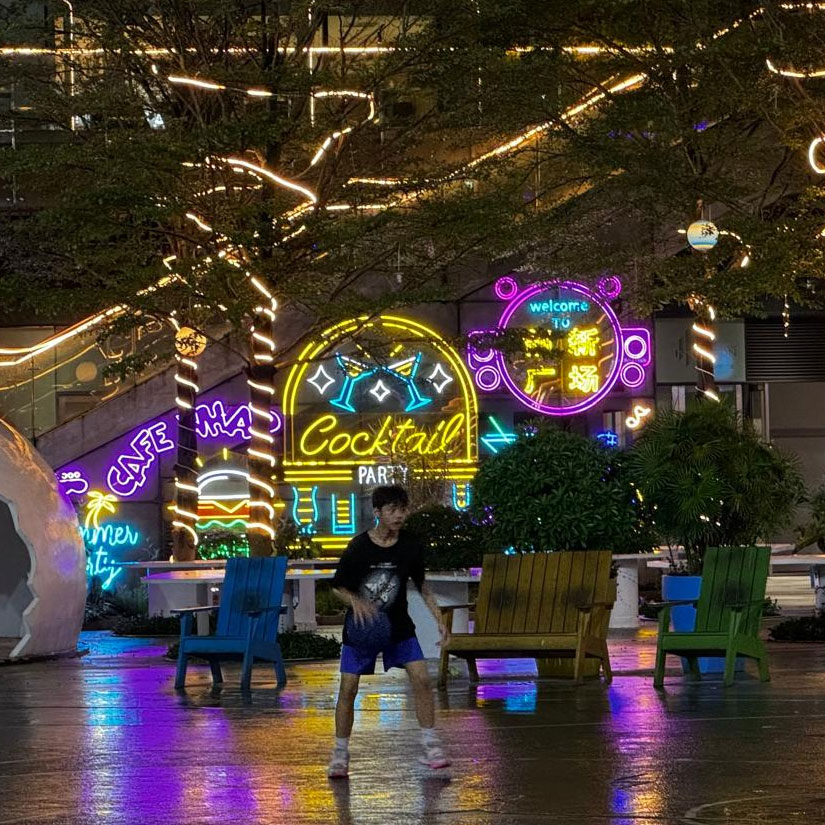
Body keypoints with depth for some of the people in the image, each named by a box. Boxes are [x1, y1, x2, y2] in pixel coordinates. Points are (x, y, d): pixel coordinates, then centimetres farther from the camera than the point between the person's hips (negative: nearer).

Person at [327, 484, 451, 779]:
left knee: (421, 678, -10)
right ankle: (340, 754, 10)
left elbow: (421, 584, 8)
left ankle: (430, 746, 0)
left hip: (398, 624, 2)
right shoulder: (359, 547, -16)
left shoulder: (411, 545, -7)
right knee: (348, 688, -4)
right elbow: (338, 586, -6)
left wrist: (439, 619, 3)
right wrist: (356, 602, -26)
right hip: (362, 626, -2)